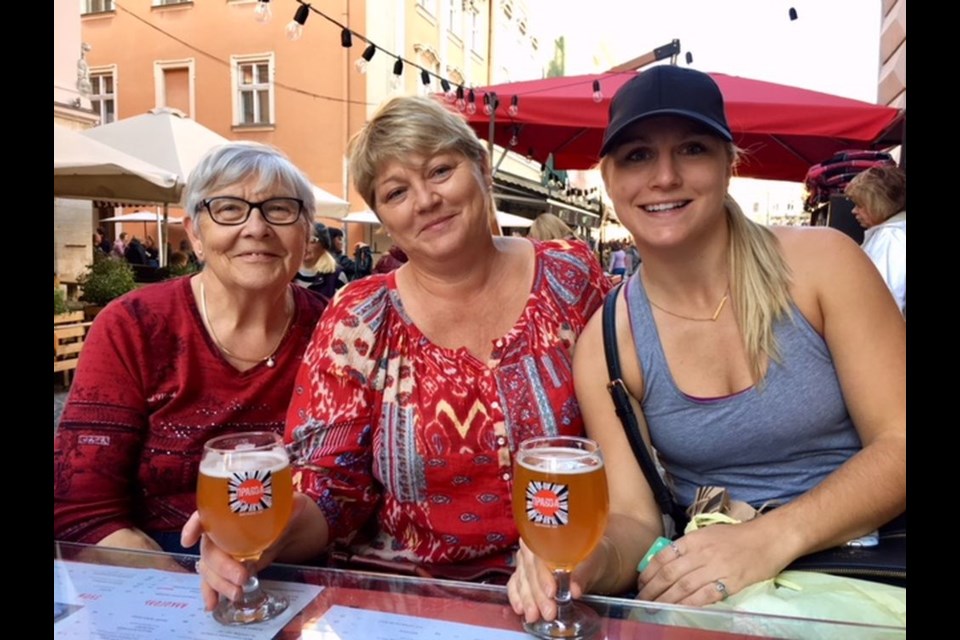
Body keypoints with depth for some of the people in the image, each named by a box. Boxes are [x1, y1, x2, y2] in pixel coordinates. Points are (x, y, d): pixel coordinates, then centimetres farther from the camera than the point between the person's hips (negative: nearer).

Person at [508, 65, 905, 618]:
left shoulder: (822, 263, -8)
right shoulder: (606, 343, -4)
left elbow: (897, 443, -9)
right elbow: (636, 520, -6)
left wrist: (772, 538, -24)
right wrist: (593, 557, -29)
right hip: (712, 586, 1)